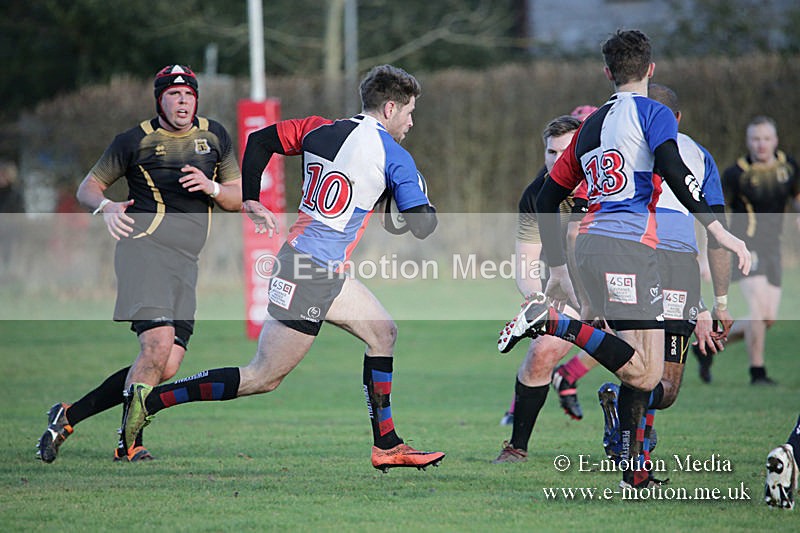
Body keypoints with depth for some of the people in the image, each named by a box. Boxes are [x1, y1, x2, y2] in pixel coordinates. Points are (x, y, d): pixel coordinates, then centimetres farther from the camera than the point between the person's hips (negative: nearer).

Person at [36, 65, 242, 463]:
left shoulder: (215, 137, 14)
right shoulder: (135, 141, 2)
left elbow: (238, 199, 17)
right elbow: (89, 186, 10)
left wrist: (212, 188, -4)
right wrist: (105, 206, -11)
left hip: (186, 263, 5)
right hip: (144, 247, -5)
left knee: (168, 365, -4)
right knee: (158, 344, -23)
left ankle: (69, 416, 7)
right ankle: (129, 443, -14)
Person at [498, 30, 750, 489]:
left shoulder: (590, 126, 23)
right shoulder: (653, 113, 3)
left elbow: (547, 200, 25)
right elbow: (672, 170, -16)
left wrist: (558, 270, 32)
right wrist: (718, 229, -17)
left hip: (590, 245, 8)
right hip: (627, 248, -8)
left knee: (641, 370, 11)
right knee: (644, 373, -15)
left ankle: (636, 471, 4)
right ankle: (551, 321, -20)